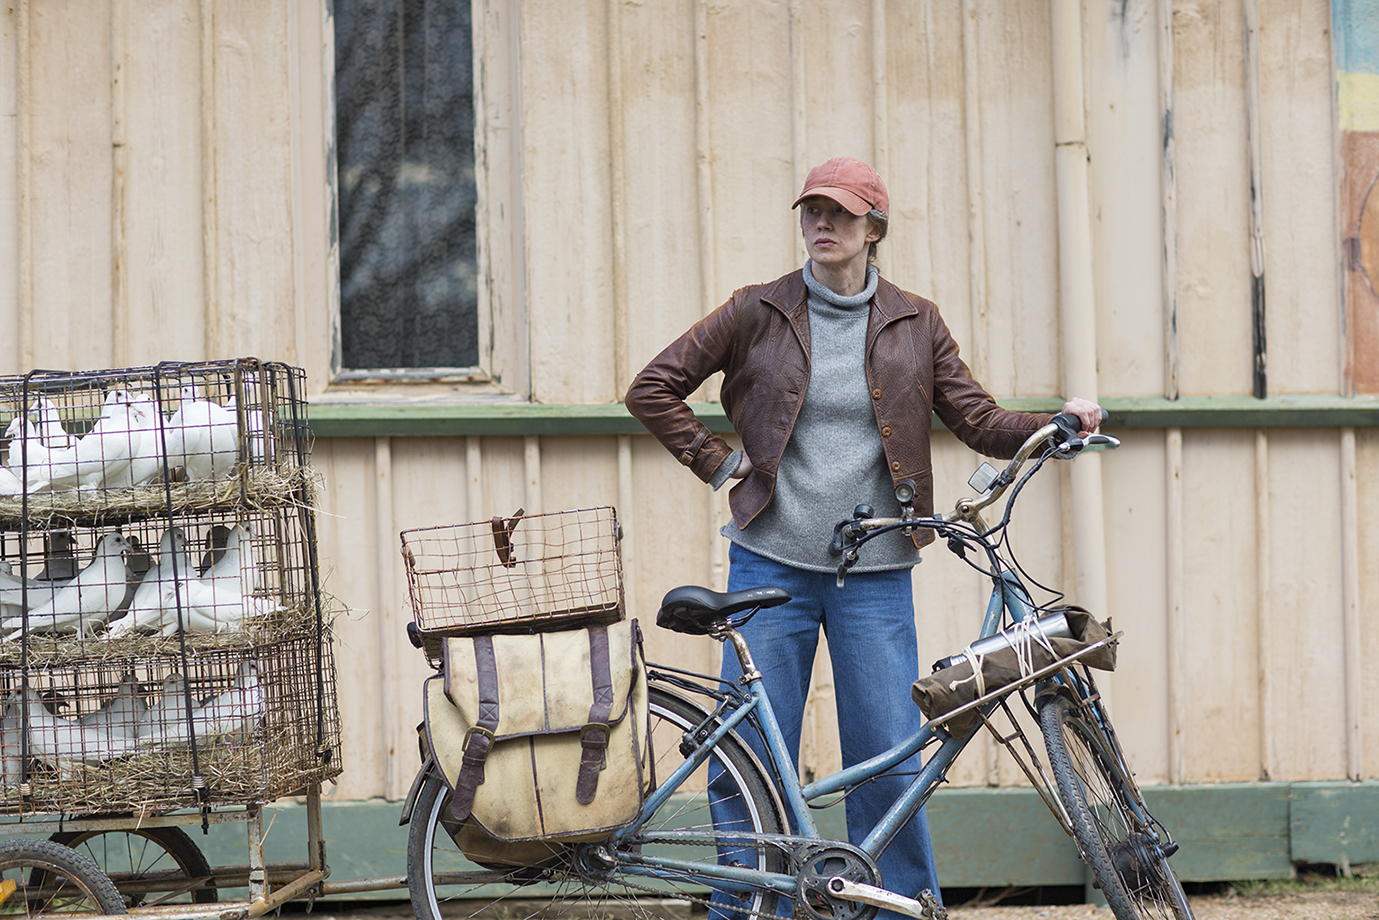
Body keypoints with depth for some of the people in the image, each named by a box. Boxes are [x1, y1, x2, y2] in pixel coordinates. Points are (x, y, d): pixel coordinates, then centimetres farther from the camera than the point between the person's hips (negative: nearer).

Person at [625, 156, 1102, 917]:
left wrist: (1058, 425, -10)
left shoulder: (914, 324, 7)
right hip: (771, 564, 0)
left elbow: (979, 421, 6)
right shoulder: (759, 313, 2)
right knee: (749, 760, 1)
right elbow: (652, 389, 6)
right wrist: (718, 463, 1)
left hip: (874, 572, 0)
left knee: (888, 762, -2)